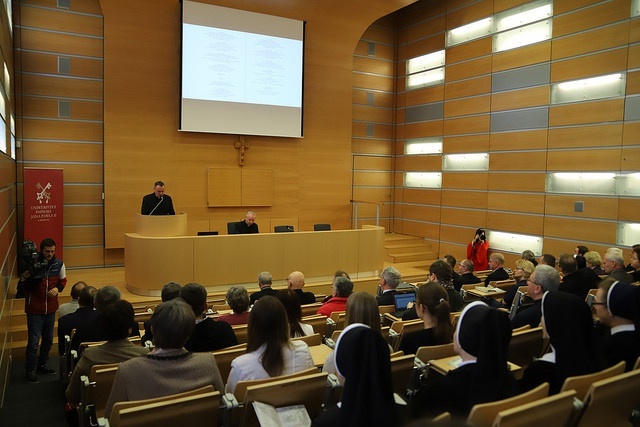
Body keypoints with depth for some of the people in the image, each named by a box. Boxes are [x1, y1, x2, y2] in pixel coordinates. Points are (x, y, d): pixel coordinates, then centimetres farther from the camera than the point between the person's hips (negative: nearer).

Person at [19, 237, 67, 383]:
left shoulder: (59, 264, -5)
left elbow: (63, 280, 11)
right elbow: (23, 287, -8)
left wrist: (58, 288, -9)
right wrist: (25, 279, -29)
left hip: (51, 308, 5)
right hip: (34, 309, -4)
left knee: (48, 339, 16)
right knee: (34, 341, -2)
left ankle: (42, 365, 34)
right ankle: (31, 370, 13)